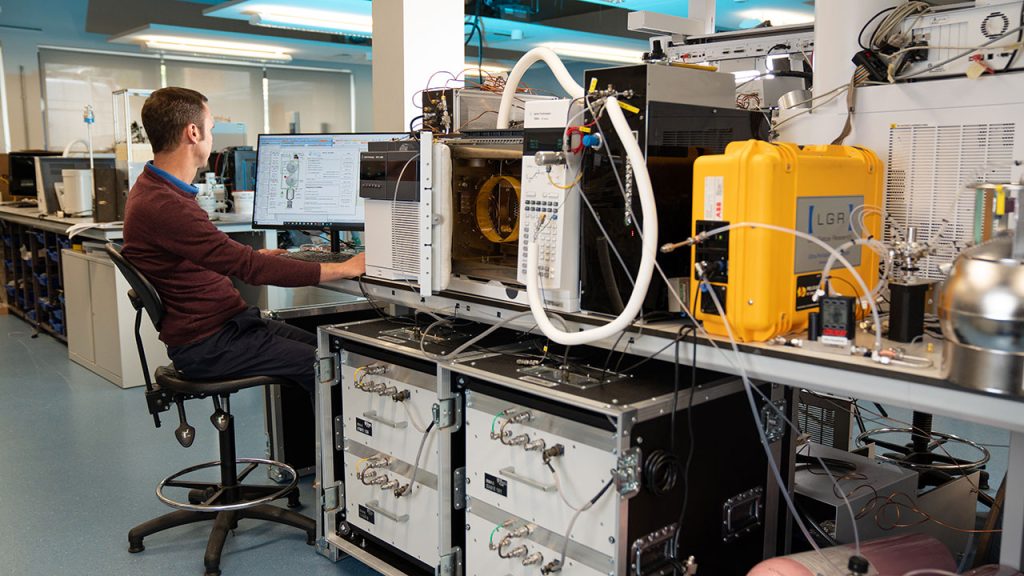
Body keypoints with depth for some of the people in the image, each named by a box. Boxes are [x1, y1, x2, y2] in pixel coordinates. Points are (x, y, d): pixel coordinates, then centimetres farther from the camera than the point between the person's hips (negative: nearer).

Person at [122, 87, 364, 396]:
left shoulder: (158, 190, 11)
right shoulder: (160, 205, -23)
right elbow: (249, 267, -27)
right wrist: (345, 268, -22)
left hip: (227, 323, 10)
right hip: (207, 344, -10)